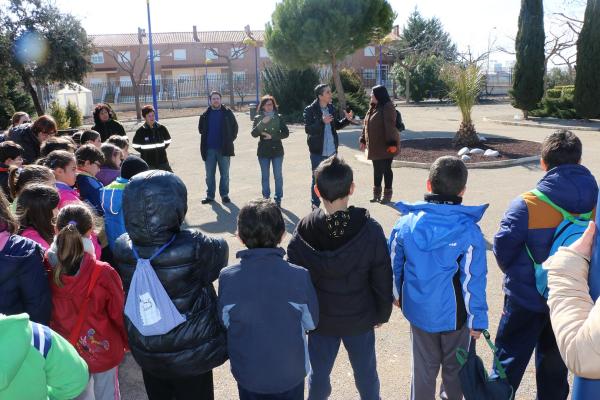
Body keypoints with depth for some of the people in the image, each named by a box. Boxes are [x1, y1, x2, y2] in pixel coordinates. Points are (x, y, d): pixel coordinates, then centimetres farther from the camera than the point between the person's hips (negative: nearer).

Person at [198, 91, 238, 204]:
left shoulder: (227, 113, 0)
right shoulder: (205, 115, 5)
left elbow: (235, 127, 5)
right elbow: (201, 129, 17)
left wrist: (230, 139, 0)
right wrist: (206, 139, 9)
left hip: (224, 148, -2)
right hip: (209, 149, 2)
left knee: (225, 174, 6)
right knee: (209, 174, 8)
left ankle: (224, 194, 17)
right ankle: (210, 195, 18)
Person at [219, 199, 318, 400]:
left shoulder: (227, 278, -21)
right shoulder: (299, 276, -24)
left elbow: (225, 322, -6)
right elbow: (311, 323, -8)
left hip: (248, 374, 1)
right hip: (290, 373, -1)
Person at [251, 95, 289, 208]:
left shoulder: (278, 118, 2)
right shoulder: (258, 118, 2)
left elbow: (286, 133, -2)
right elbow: (254, 134, -9)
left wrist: (272, 136, -12)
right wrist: (262, 123, -21)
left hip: (277, 150, 0)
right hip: (263, 152, 0)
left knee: (278, 175, 1)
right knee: (265, 176, 8)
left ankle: (278, 199, 11)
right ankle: (266, 199, 17)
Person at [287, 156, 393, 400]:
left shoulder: (304, 230, -16)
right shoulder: (369, 229, -18)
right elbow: (383, 280, -9)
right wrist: (382, 313, 7)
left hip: (320, 319, 1)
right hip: (360, 319, 0)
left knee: (318, 375, 20)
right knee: (366, 375, 21)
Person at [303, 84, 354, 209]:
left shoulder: (331, 108, 7)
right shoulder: (310, 110, -11)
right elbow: (308, 129, -19)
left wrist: (347, 120, -1)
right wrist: (322, 121, -32)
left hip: (332, 151, 6)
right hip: (318, 152, -5)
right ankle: (315, 206, 16)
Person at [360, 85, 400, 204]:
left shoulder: (388, 107, -13)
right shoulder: (373, 108, 13)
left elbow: (390, 126, -20)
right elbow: (366, 125, 18)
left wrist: (392, 143, -25)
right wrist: (363, 139, 17)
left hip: (385, 145, -8)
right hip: (375, 146, 8)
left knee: (386, 169, 1)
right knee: (377, 169, 14)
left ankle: (387, 194, 12)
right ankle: (376, 192, 23)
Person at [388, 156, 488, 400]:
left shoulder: (406, 223, -11)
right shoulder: (469, 232, -21)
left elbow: (394, 264, 0)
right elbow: (473, 280, -16)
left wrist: (396, 294, 18)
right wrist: (477, 320, -4)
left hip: (418, 309, 3)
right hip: (454, 313, -2)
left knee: (424, 365, 20)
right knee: (454, 366, 22)